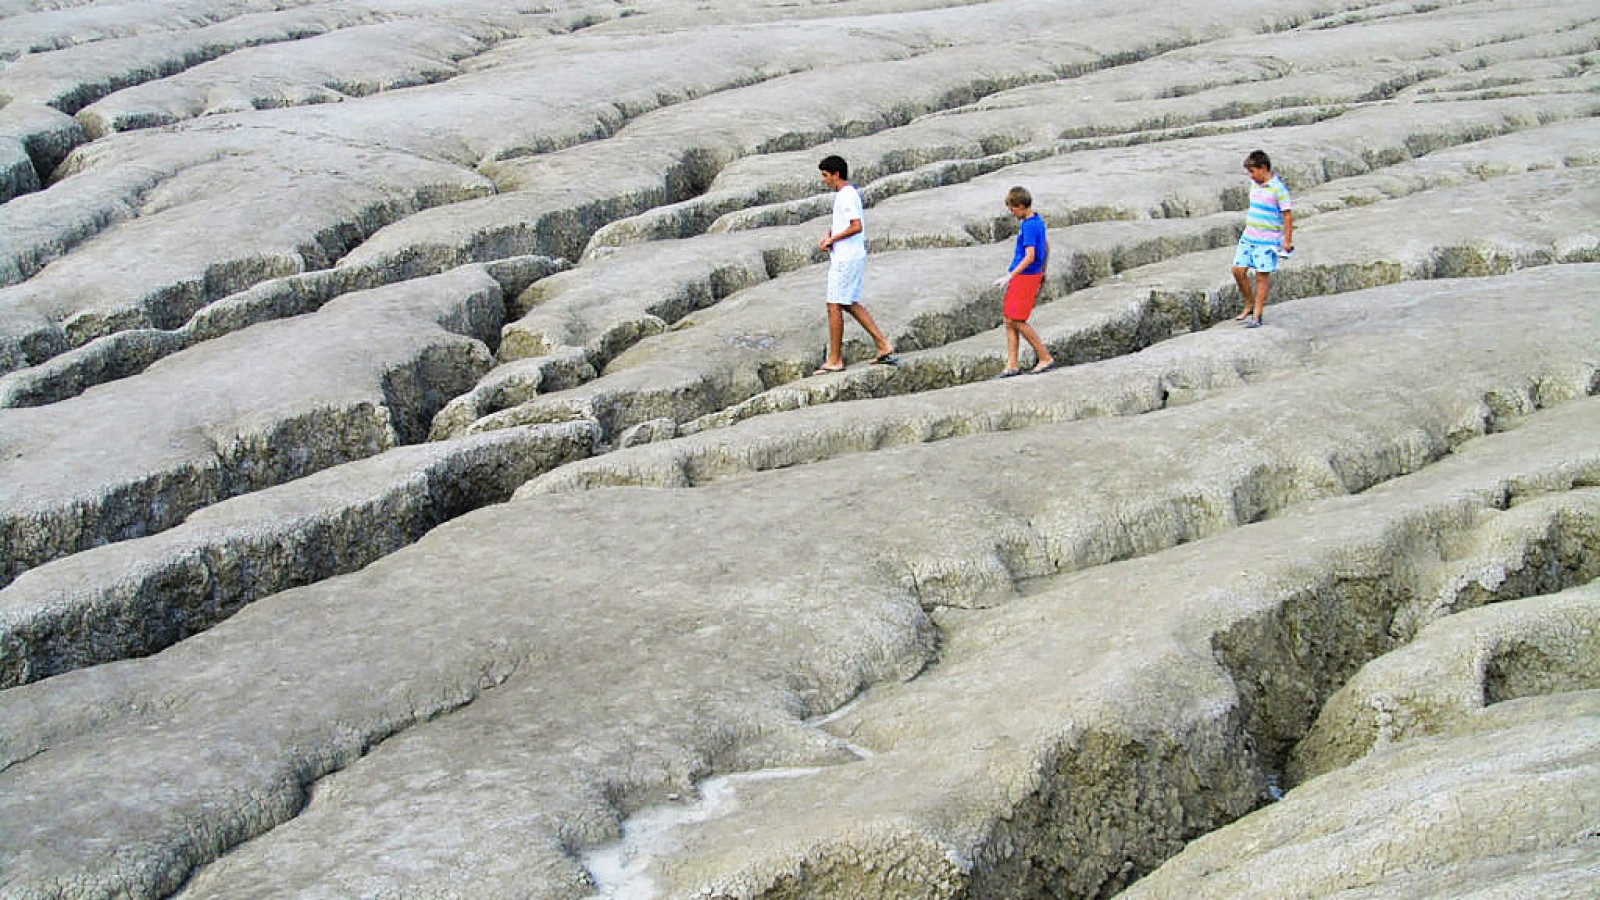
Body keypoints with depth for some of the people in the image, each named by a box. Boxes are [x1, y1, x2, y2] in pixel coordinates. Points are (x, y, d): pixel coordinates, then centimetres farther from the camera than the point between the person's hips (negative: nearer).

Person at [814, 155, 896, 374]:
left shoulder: (847, 195, -16)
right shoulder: (842, 194, 15)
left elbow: (856, 226, -25)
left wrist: (832, 239, -15)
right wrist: (828, 235, 10)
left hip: (846, 258, -10)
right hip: (850, 256, 10)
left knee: (834, 306, -4)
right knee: (851, 304, 14)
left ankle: (835, 360, 0)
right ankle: (883, 346, 12)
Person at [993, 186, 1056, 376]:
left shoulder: (1029, 226, -18)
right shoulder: (1038, 220, 12)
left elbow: (1030, 257, -24)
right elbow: (1046, 247, 23)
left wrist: (1010, 276, -25)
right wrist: (1043, 272, 31)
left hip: (1026, 277, -10)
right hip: (1019, 278, 10)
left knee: (1017, 321, -9)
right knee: (1009, 320, 8)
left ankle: (1045, 358, -1)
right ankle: (1012, 365, 11)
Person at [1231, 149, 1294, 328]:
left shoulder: (1278, 188, -14)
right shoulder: (1254, 184, 8)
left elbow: (1288, 214, -12)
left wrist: (1287, 241, -12)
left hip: (1268, 240, -7)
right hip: (1248, 237, 7)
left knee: (1262, 275, -2)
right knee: (1238, 270, 3)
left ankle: (1257, 316, 4)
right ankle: (1249, 307, 20)